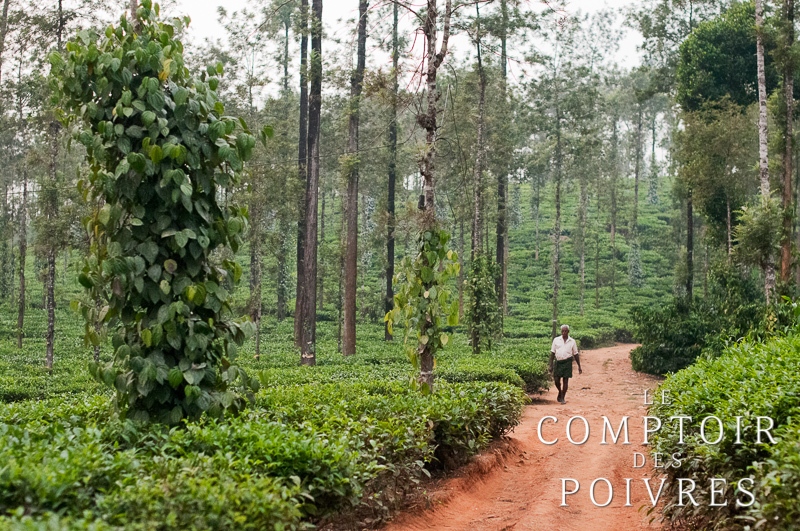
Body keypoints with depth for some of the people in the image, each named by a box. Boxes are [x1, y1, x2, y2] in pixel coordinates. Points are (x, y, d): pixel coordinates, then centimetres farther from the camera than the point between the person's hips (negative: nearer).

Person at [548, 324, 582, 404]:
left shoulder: (572, 341, 6)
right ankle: (560, 392, 28)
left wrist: (579, 367, 10)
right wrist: (551, 365, 0)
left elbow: (576, 354, 12)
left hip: (567, 362, -1)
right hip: (558, 361, 1)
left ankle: (562, 398, 5)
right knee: (556, 380, -2)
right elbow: (552, 353, 6)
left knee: (565, 380, -4)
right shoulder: (556, 340, 6)